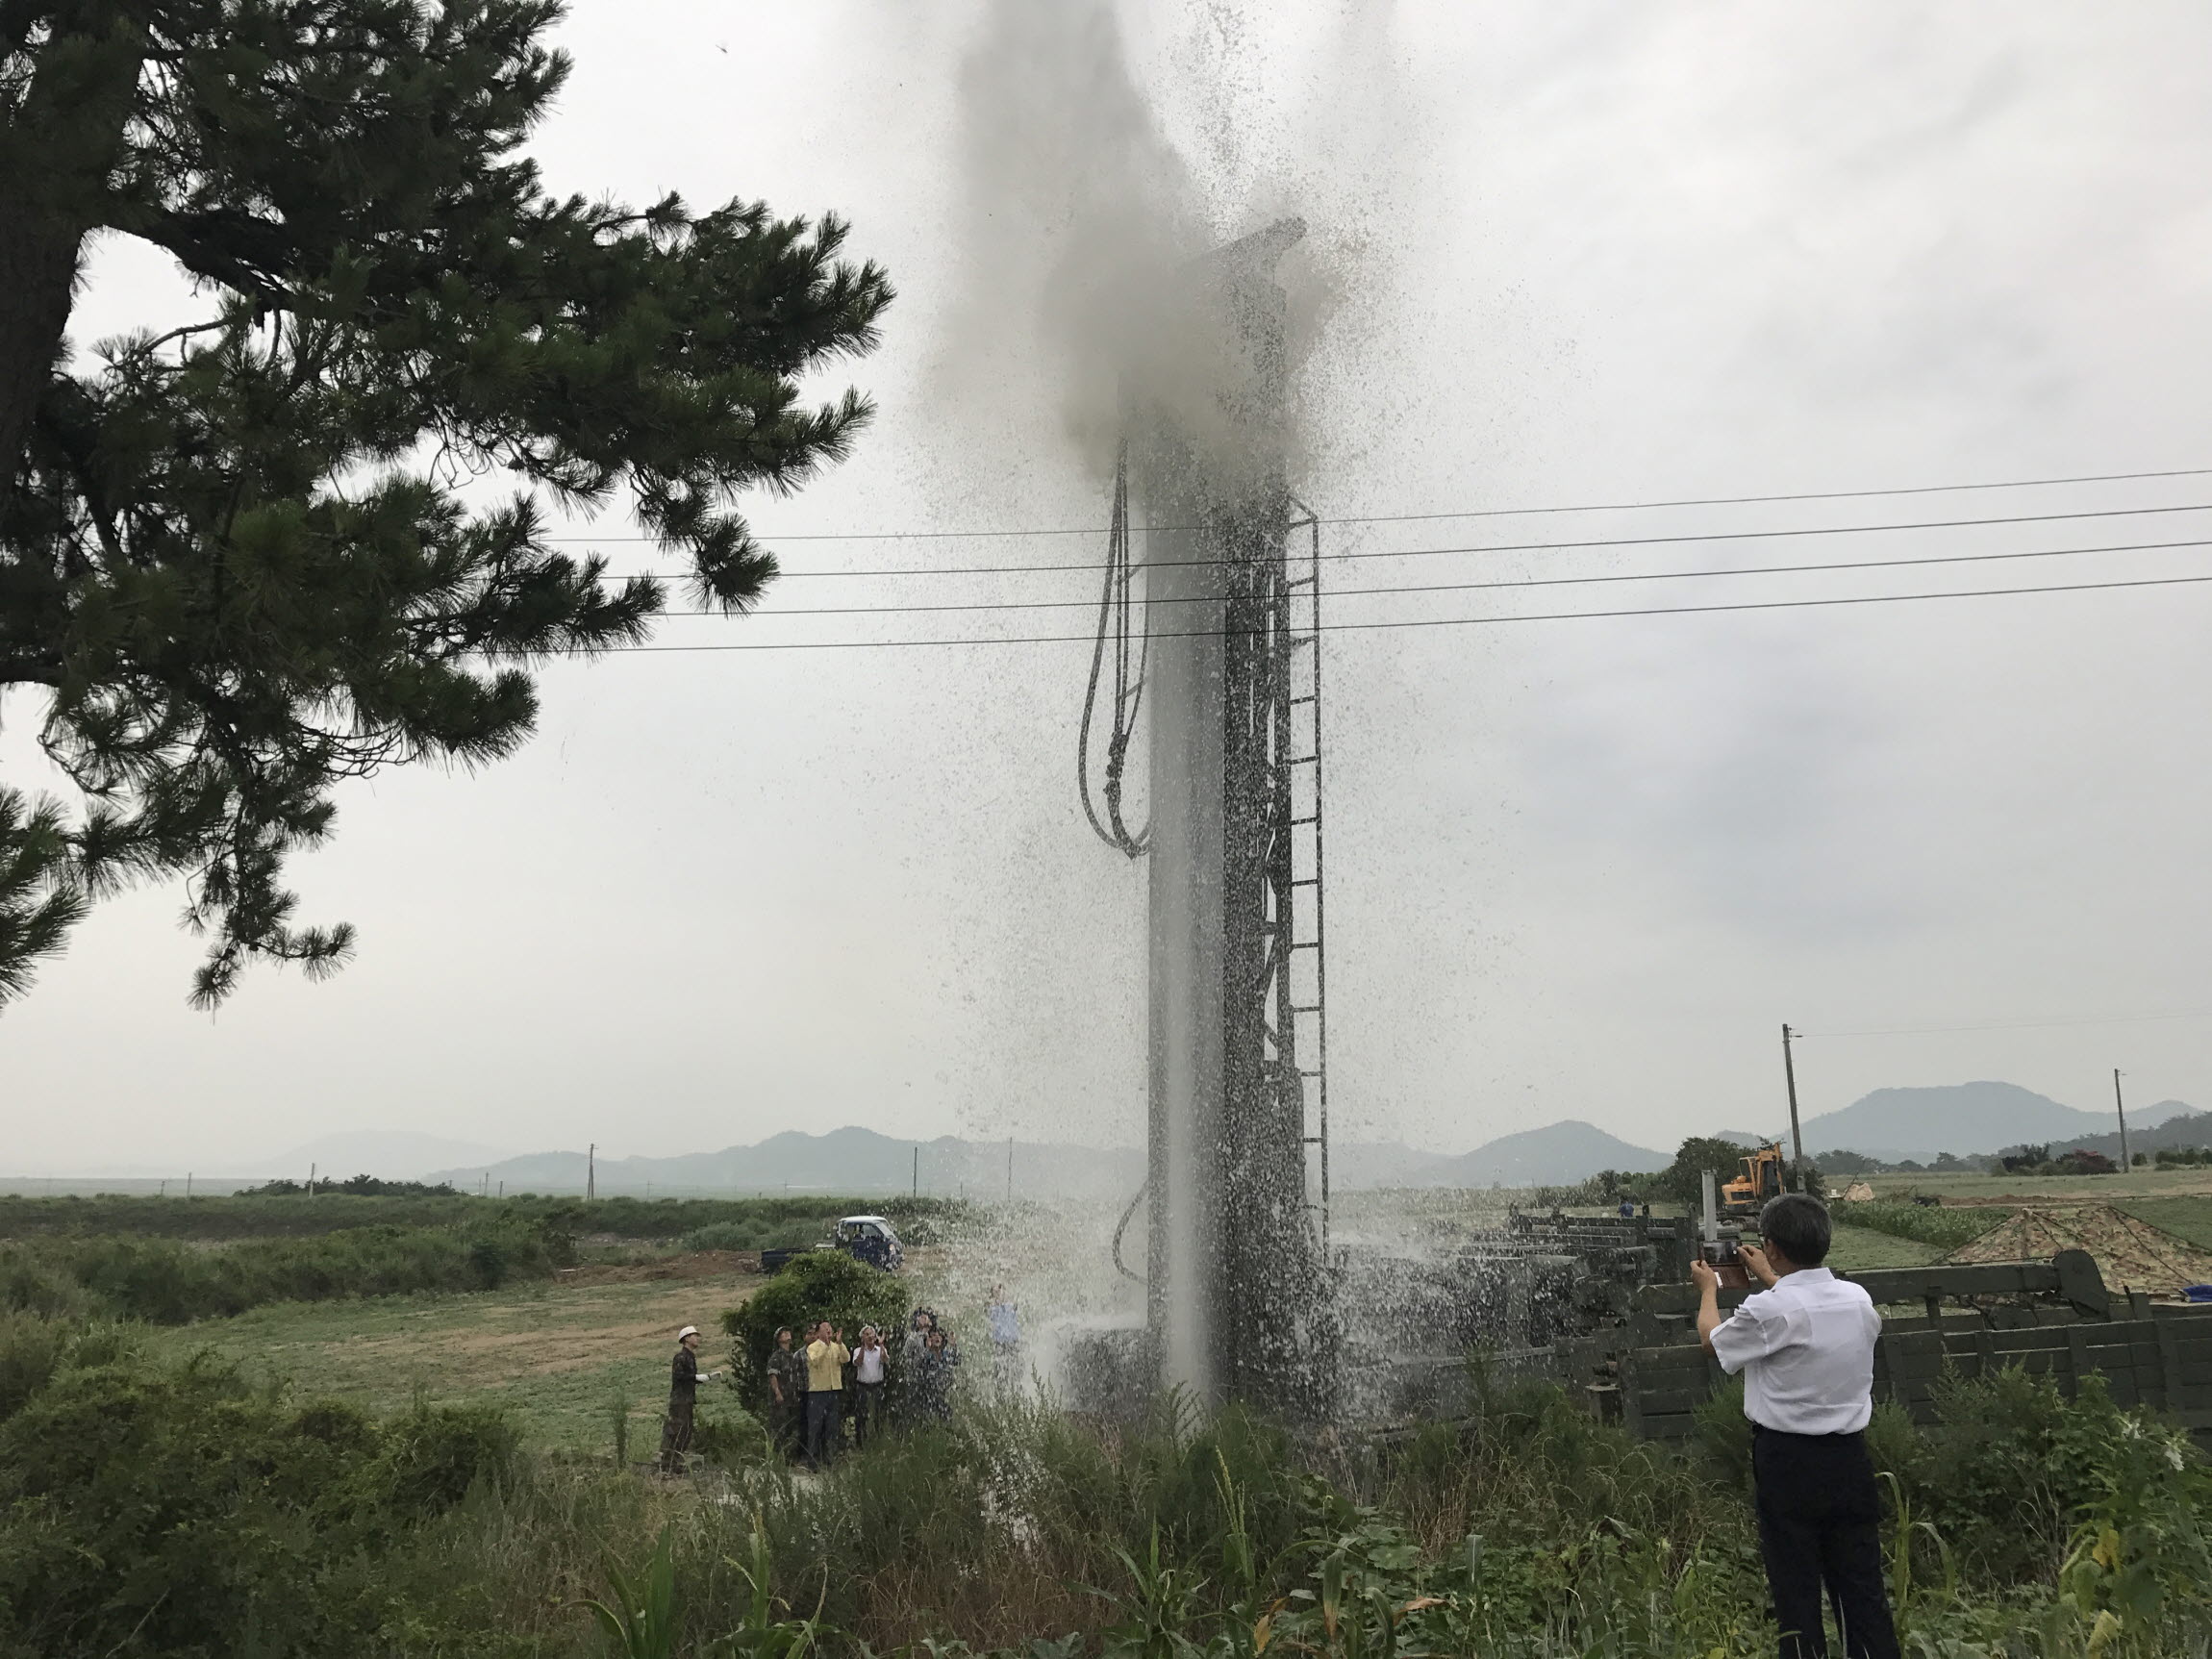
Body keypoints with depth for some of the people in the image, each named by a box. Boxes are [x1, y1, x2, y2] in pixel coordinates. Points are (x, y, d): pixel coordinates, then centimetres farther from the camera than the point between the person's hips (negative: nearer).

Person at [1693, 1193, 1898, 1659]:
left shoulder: (1767, 1311, -18)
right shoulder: (1859, 1300, -1)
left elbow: (1711, 1339, 3)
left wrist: (1708, 1289, 21)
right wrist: (1771, 1280, 36)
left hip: (1788, 1461, -5)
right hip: (1850, 1457, 5)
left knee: (1796, 1586, 5)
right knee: (1861, 1583, 11)